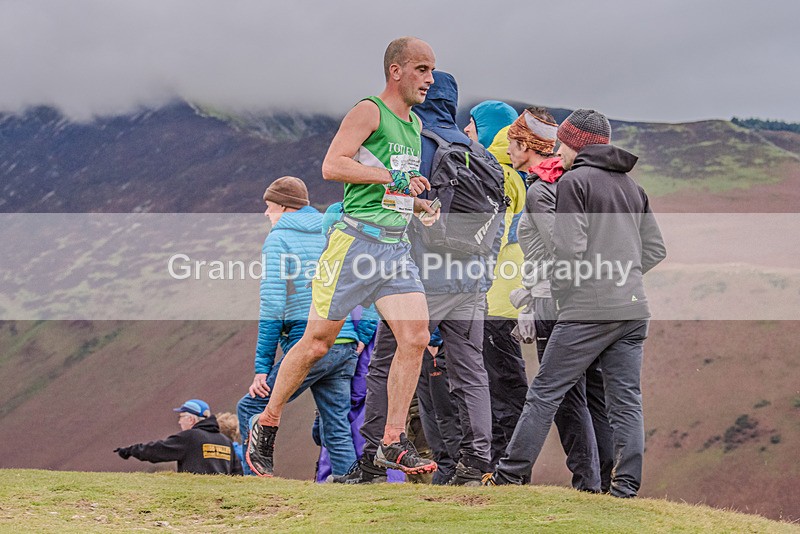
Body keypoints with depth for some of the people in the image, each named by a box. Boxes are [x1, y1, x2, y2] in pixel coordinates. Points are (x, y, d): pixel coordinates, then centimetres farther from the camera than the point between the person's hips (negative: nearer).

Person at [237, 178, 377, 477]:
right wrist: (362, 337, 17)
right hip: (346, 348, 6)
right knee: (337, 429, 9)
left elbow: (272, 305, -8)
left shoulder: (278, 239, -1)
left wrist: (262, 365, -7)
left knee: (250, 408, 4)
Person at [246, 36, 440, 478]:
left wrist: (420, 205, 14)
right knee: (317, 342, -1)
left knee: (416, 337, -8)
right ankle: (266, 424, 16)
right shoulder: (370, 112, -6)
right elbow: (332, 165, -19)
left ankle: (392, 444, -3)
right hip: (357, 239, -7)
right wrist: (393, 177, -18)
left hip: (397, 245, 7)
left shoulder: (414, 123, 20)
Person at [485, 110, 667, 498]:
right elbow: (655, 249, 17)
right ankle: (627, 484, 1)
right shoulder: (632, 187, 18)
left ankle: (510, 474, 3)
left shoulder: (574, 181, -4)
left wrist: (559, 290, 1)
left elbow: (570, 248, -13)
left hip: (588, 309, -6)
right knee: (626, 400, 6)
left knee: (545, 392, 0)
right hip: (633, 307, 7)